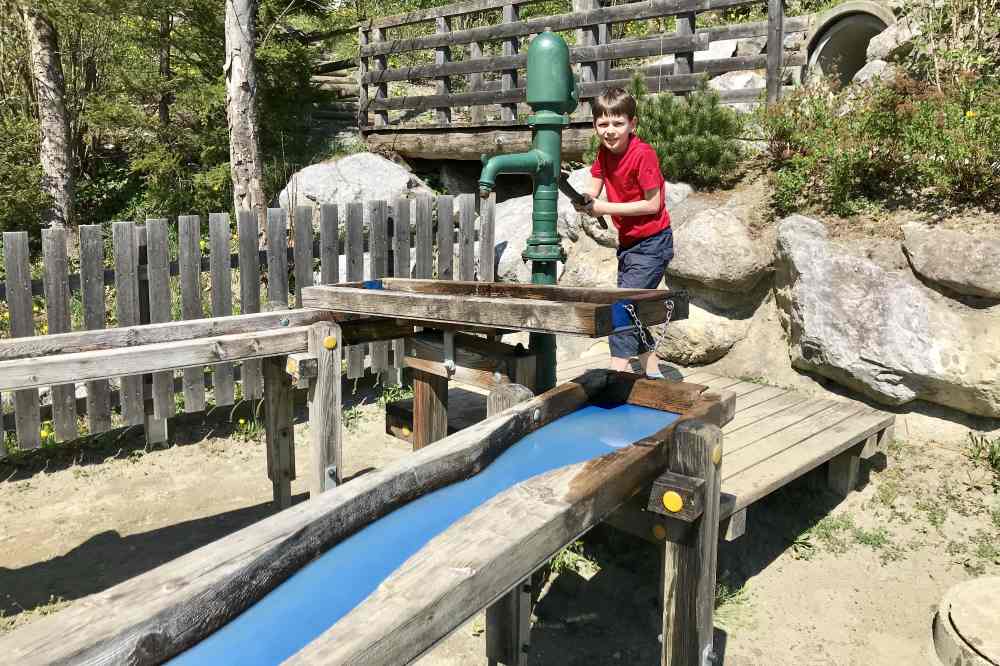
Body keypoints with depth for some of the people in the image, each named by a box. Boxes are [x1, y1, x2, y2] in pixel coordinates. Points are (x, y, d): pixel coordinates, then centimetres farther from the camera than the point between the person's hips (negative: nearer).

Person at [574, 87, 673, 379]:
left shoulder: (642, 154, -22)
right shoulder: (605, 152, 0)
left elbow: (653, 204, -21)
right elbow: (592, 190, -1)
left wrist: (606, 208, -21)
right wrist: (583, 199, -25)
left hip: (651, 244, -9)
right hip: (627, 242, 9)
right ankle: (654, 376, 26)